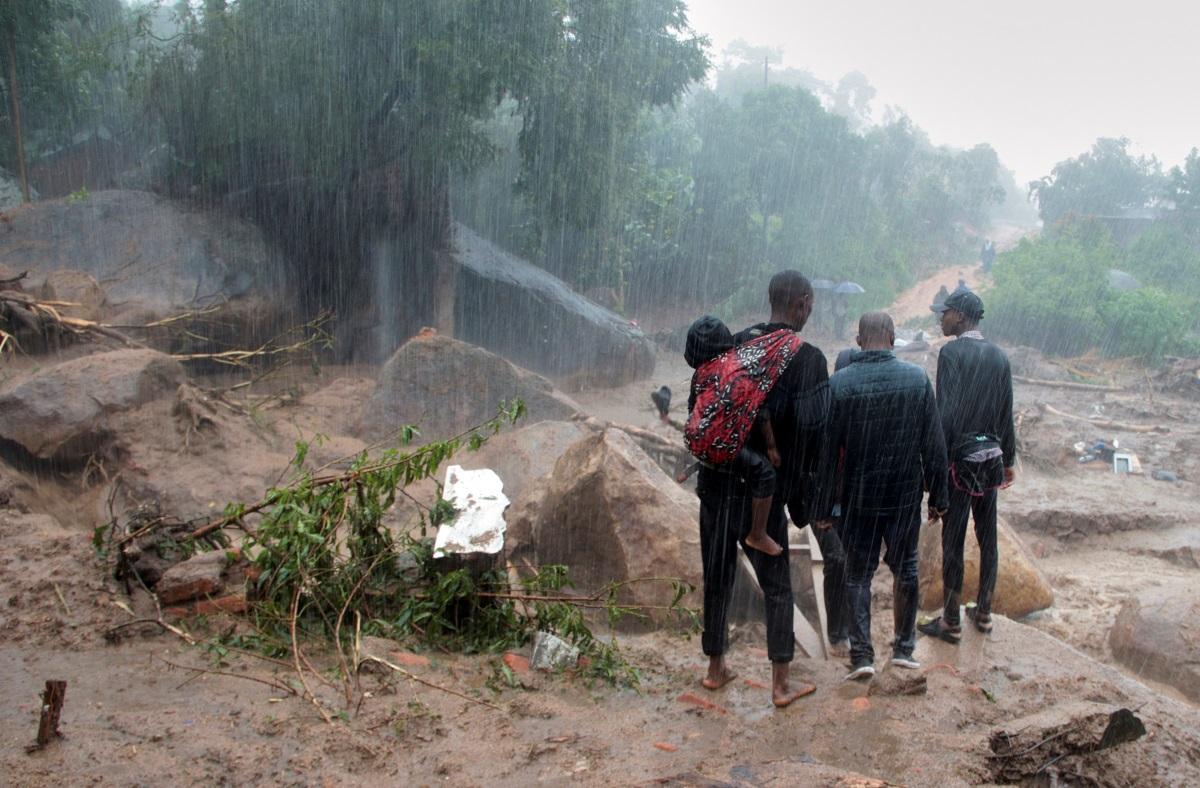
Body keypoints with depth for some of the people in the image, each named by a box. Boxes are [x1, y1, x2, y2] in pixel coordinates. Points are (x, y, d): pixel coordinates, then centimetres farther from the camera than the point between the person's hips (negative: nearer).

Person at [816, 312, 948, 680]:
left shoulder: (839, 383, -10)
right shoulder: (917, 378, -6)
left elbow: (828, 449, -8)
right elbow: (934, 445, -3)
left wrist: (825, 505, 1)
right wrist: (938, 496, 6)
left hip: (857, 497, -1)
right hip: (905, 496, 1)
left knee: (858, 574, 10)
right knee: (905, 569, 17)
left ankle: (861, 654, 7)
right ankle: (904, 647, 24)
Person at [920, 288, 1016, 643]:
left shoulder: (952, 352, -12)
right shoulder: (999, 357, 6)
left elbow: (946, 413, -18)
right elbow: (1007, 415, 11)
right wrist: (1009, 459, 20)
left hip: (961, 456, -6)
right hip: (992, 456, 6)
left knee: (953, 540, 2)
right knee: (987, 537, 15)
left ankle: (951, 623, 10)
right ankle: (984, 612, 28)